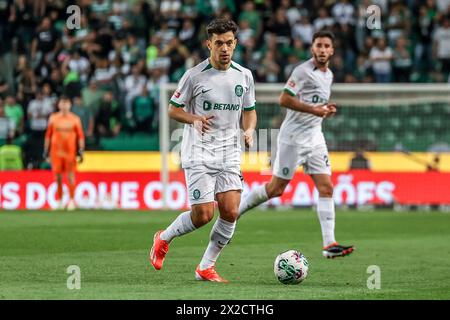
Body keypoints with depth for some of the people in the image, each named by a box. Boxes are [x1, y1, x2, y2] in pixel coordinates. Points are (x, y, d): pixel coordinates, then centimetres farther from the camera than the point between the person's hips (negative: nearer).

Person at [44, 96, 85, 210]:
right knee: (58, 177, 3)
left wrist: (81, 151, -4)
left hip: (70, 152, -1)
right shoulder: (53, 118, 6)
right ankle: (59, 201, 12)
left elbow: (80, 136, 3)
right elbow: (48, 135, 10)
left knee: (71, 176, -2)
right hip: (56, 151, 1)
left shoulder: (75, 119, 3)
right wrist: (46, 151, 7)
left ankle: (71, 201, 4)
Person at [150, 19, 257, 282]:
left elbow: (249, 111, 17)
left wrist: (249, 130, -4)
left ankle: (206, 268, 8)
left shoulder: (244, 75, 6)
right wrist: (195, 119, -19)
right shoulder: (195, 75, -7)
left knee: (231, 212, -8)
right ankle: (163, 239, 19)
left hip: (229, 154, 4)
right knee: (203, 215, -10)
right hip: (199, 153, -4)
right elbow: (174, 110, 0)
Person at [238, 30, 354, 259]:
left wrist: (326, 109, 7)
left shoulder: (329, 75, 15)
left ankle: (329, 244, -8)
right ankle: (235, 211, 16)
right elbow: (284, 99, -17)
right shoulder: (304, 71, -11)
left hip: (315, 137, 7)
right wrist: (313, 109, -20)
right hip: (293, 136, -7)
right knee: (276, 189, -3)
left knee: (326, 187, -4)